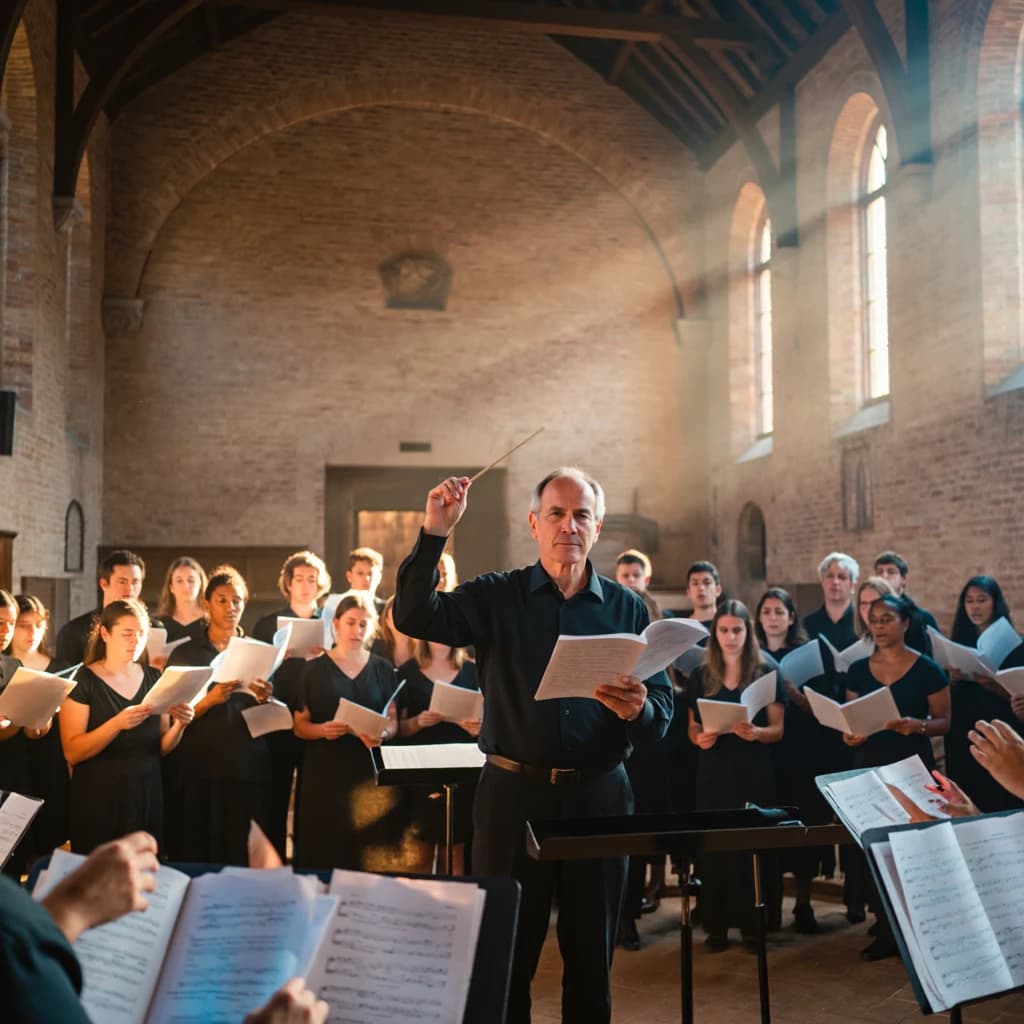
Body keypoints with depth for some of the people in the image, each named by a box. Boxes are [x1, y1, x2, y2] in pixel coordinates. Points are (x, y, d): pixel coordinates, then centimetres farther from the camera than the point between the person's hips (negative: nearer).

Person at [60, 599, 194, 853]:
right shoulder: (83, 681, -7)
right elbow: (72, 752, -14)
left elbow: (161, 748, 9)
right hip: (98, 799, -4)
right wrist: (117, 724, -26)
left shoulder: (153, 678, 6)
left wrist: (179, 725, -10)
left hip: (147, 795, 4)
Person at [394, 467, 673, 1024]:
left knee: (592, 955, 13)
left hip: (599, 794, 1)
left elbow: (662, 712, 1)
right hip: (513, 791, -1)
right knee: (503, 953, 8)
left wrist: (637, 709, -22)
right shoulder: (495, 597, 2)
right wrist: (435, 531, -21)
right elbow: (413, 616, -14)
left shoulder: (627, 608, 5)